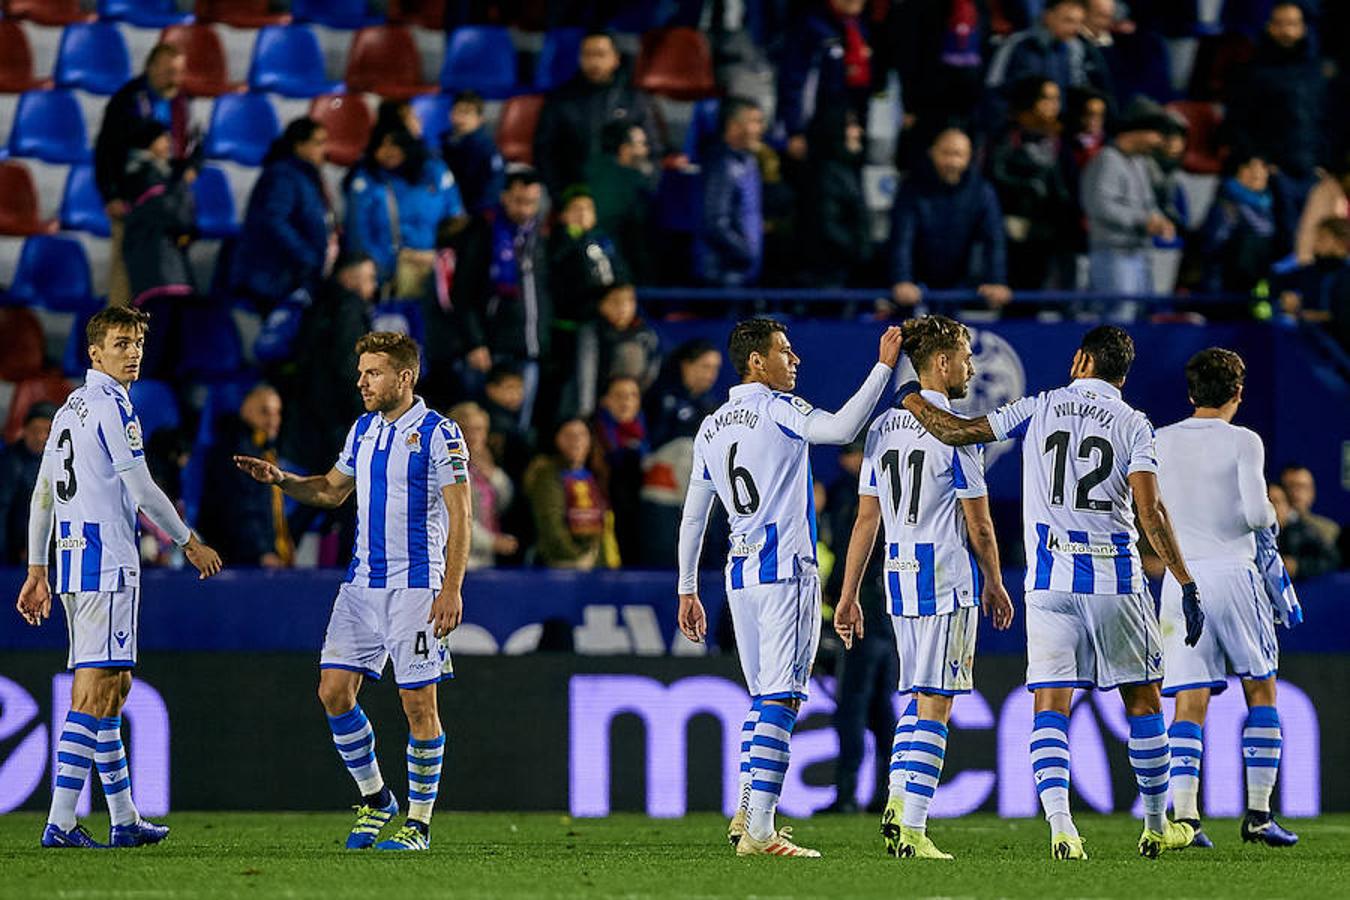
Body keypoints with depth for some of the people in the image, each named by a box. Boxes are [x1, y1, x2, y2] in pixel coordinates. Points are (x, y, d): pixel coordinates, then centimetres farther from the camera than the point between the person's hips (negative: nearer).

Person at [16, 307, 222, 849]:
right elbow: (141, 490, -13)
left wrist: (37, 570, 22)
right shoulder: (111, 406, -11)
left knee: (114, 685, 15)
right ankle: (60, 821, -16)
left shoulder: (69, 409, 17)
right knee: (96, 689, -11)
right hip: (106, 560, -10)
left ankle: (124, 820, 19)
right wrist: (190, 543, -2)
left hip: (73, 559, 10)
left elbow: (43, 495, 19)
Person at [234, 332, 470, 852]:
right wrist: (281, 480, 9)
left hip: (415, 584, -7)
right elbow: (332, 490, 26)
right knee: (334, 690, 0)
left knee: (418, 702, -4)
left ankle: (419, 824, 5)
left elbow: (460, 517, -11)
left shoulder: (438, 434, -9)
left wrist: (451, 590, -18)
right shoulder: (364, 429, 13)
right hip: (362, 583, 7)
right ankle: (375, 799, 17)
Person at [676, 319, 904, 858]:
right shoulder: (777, 409, -7)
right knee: (782, 699, -8)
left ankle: (745, 813, 11)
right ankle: (758, 832, -14)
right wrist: (884, 367, -19)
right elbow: (840, 429, -25)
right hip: (786, 570, -8)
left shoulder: (711, 429, 15)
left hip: (739, 573, 8)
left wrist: (687, 590, 23)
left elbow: (693, 518, 18)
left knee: (764, 696, 17)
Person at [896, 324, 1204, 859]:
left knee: (1051, 706, -2)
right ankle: (1157, 827, 19)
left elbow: (958, 432, 1)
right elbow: (1150, 512, -8)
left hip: (1050, 581, 0)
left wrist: (912, 400, 20)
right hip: (1116, 576, 0)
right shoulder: (1133, 425, 1)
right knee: (1142, 700, 13)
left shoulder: (1039, 409, 4)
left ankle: (1061, 826, -19)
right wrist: (1186, 584, -7)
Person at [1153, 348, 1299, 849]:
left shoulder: (1159, 443, 7)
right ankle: (1258, 814, 10)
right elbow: (1257, 513, -13)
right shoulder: (1243, 442, -4)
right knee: (1261, 690, 13)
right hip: (1233, 573, -3)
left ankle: (1184, 813, -16)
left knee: (1190, 704, 0)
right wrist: (1269, 517, 9)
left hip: (1180, 578, 3)